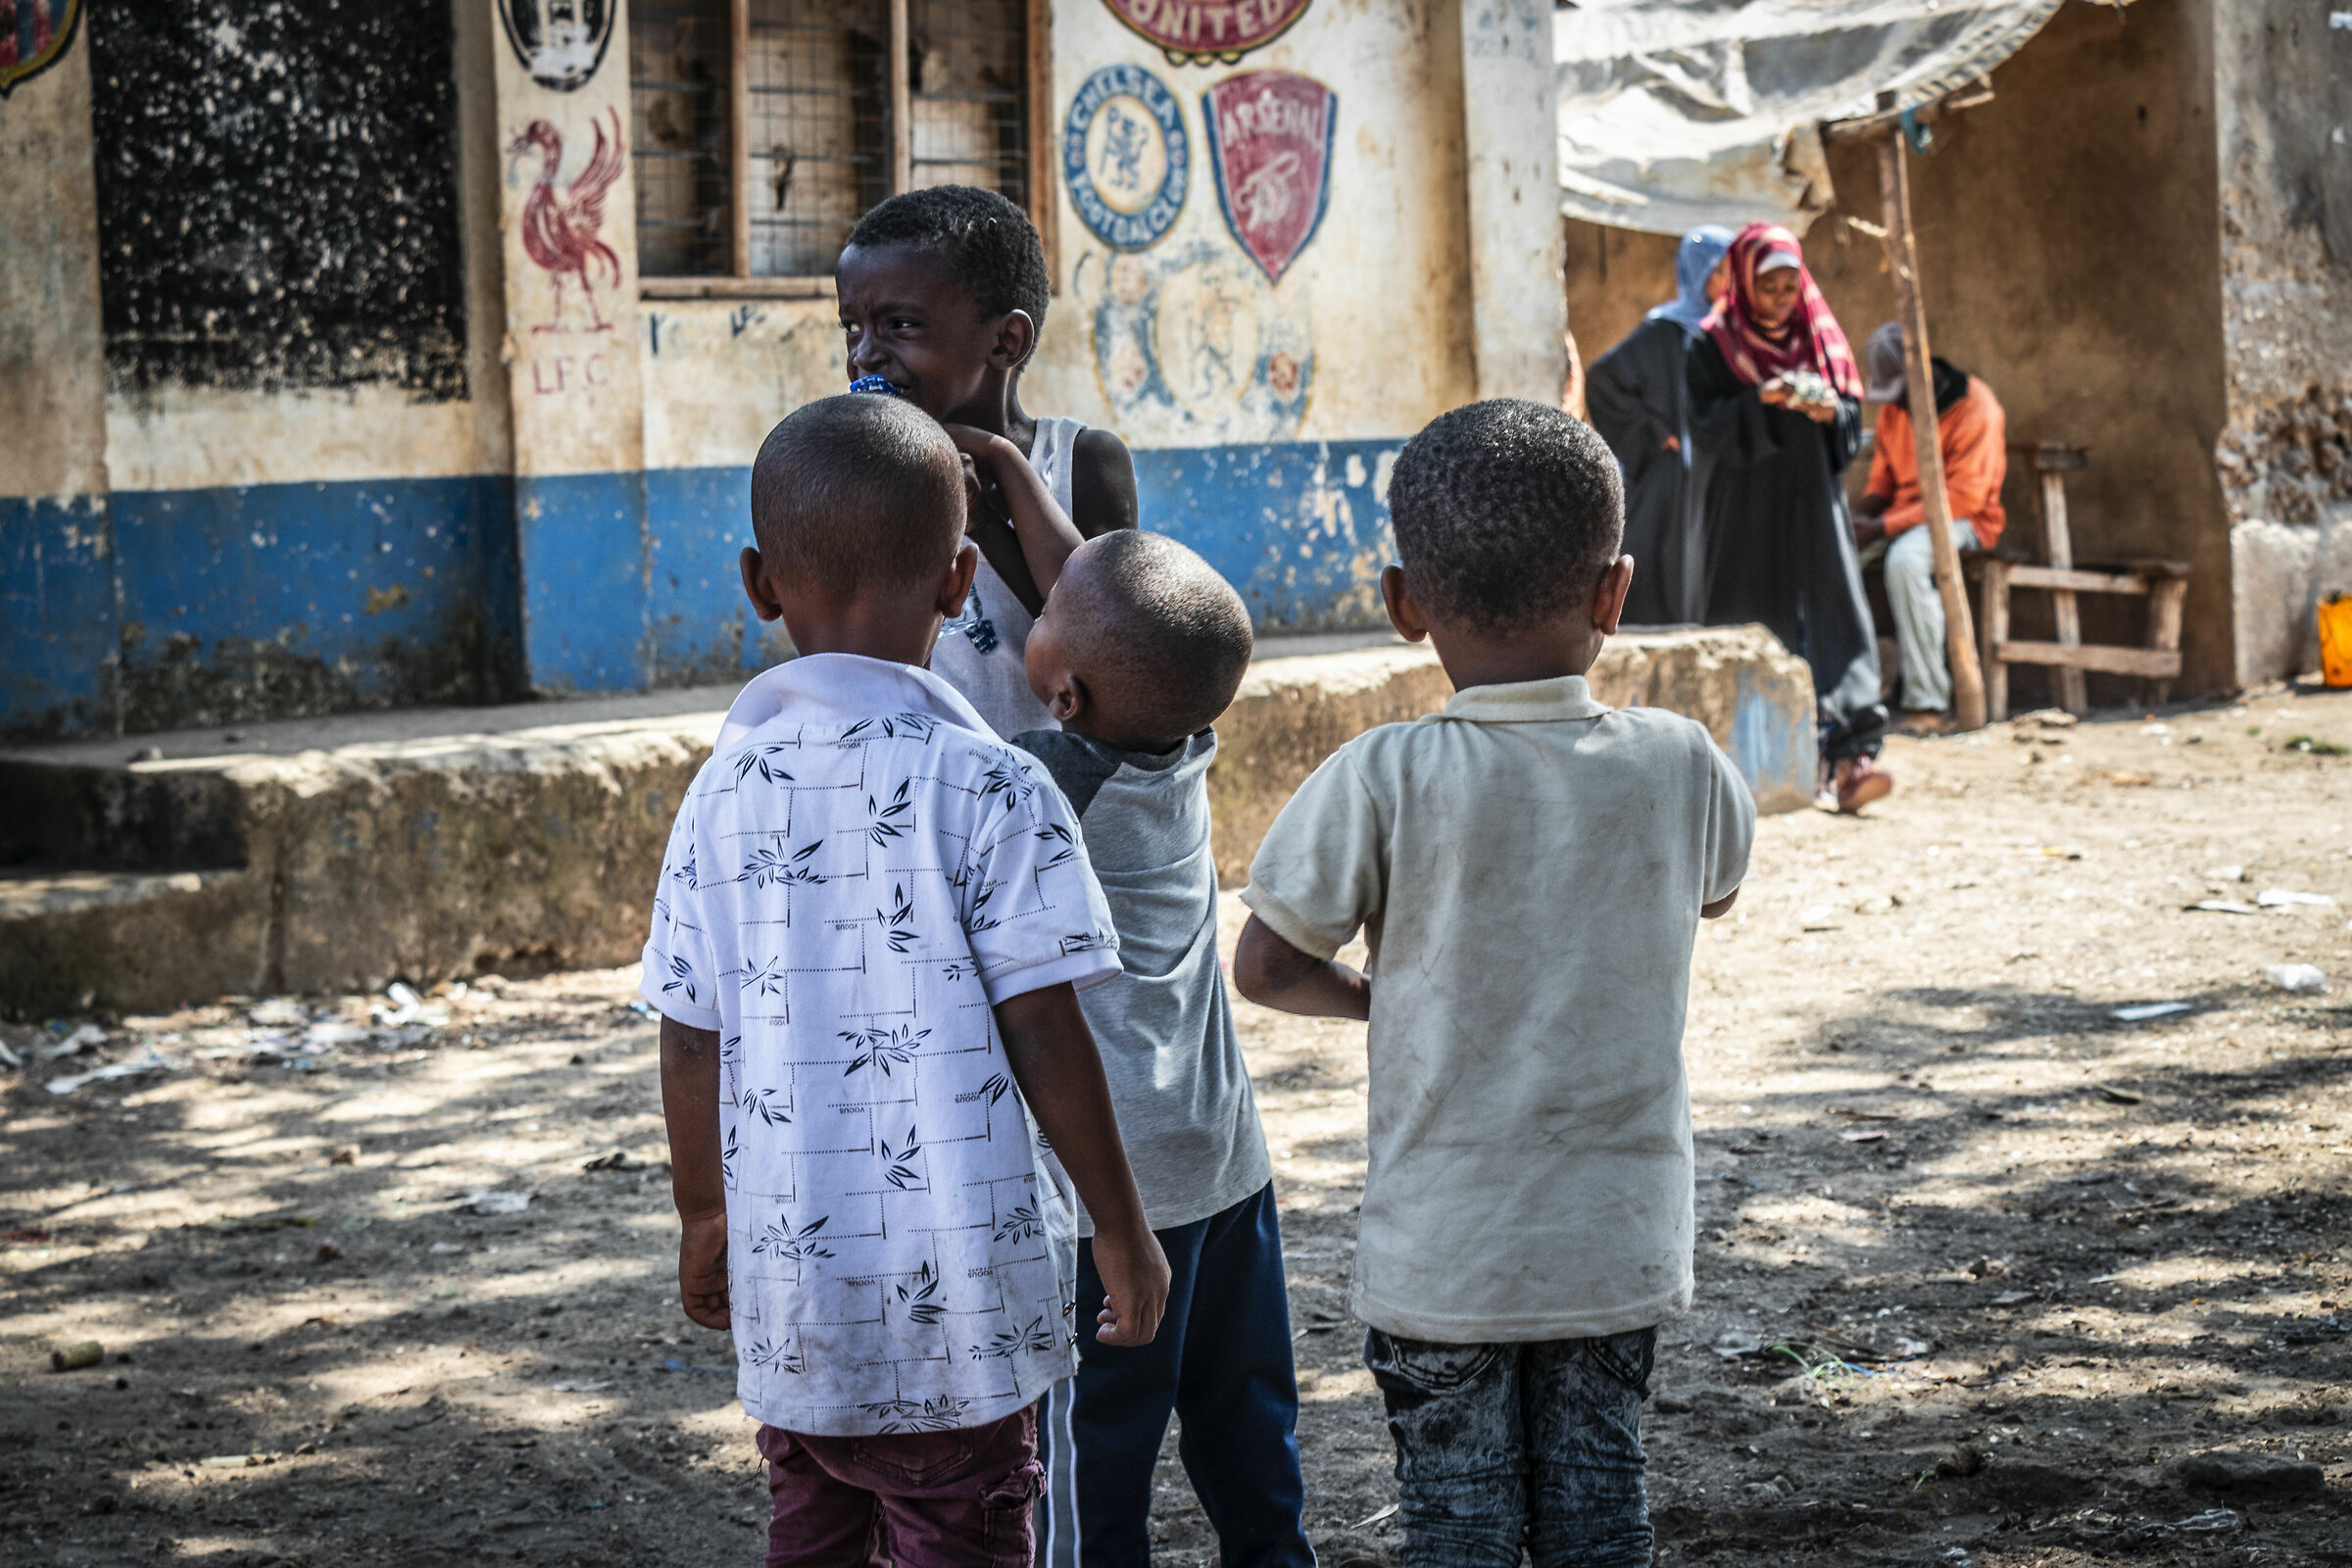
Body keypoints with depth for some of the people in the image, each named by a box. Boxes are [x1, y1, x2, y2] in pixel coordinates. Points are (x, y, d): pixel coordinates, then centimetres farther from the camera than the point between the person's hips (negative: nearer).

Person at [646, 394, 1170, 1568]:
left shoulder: (722, 793, 0)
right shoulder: (987, 788, -12)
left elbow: (690, 1044, 5)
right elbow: (1044, 1037, -11)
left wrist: (702, 1219, 20)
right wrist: (1123, 1230, 0)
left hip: (786, 1282, 4)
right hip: (954, 1296, -4)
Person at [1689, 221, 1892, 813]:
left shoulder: (1820, 337, 9)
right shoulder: (1715, 345, 0)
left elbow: (1853, 413, 9)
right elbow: (1706, 427, -9)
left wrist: (1829, 412, -14)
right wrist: (1762, 401, -24)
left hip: (1811, 502, 2)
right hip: (1747, 512, -2)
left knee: (1834, 617, -10)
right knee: (1755, 631, -2)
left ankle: (1849, 759, -18)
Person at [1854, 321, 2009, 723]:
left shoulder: (1976, 408, -15)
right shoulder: (1894, 409, 9)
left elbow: (1963, 497, -21)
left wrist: (1883, 527, -24)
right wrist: (1861, 516, -8)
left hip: (1963, 520, -7)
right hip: (1902, 515, 7)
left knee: (1906, 558, -38)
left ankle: (1928, 701, -36)